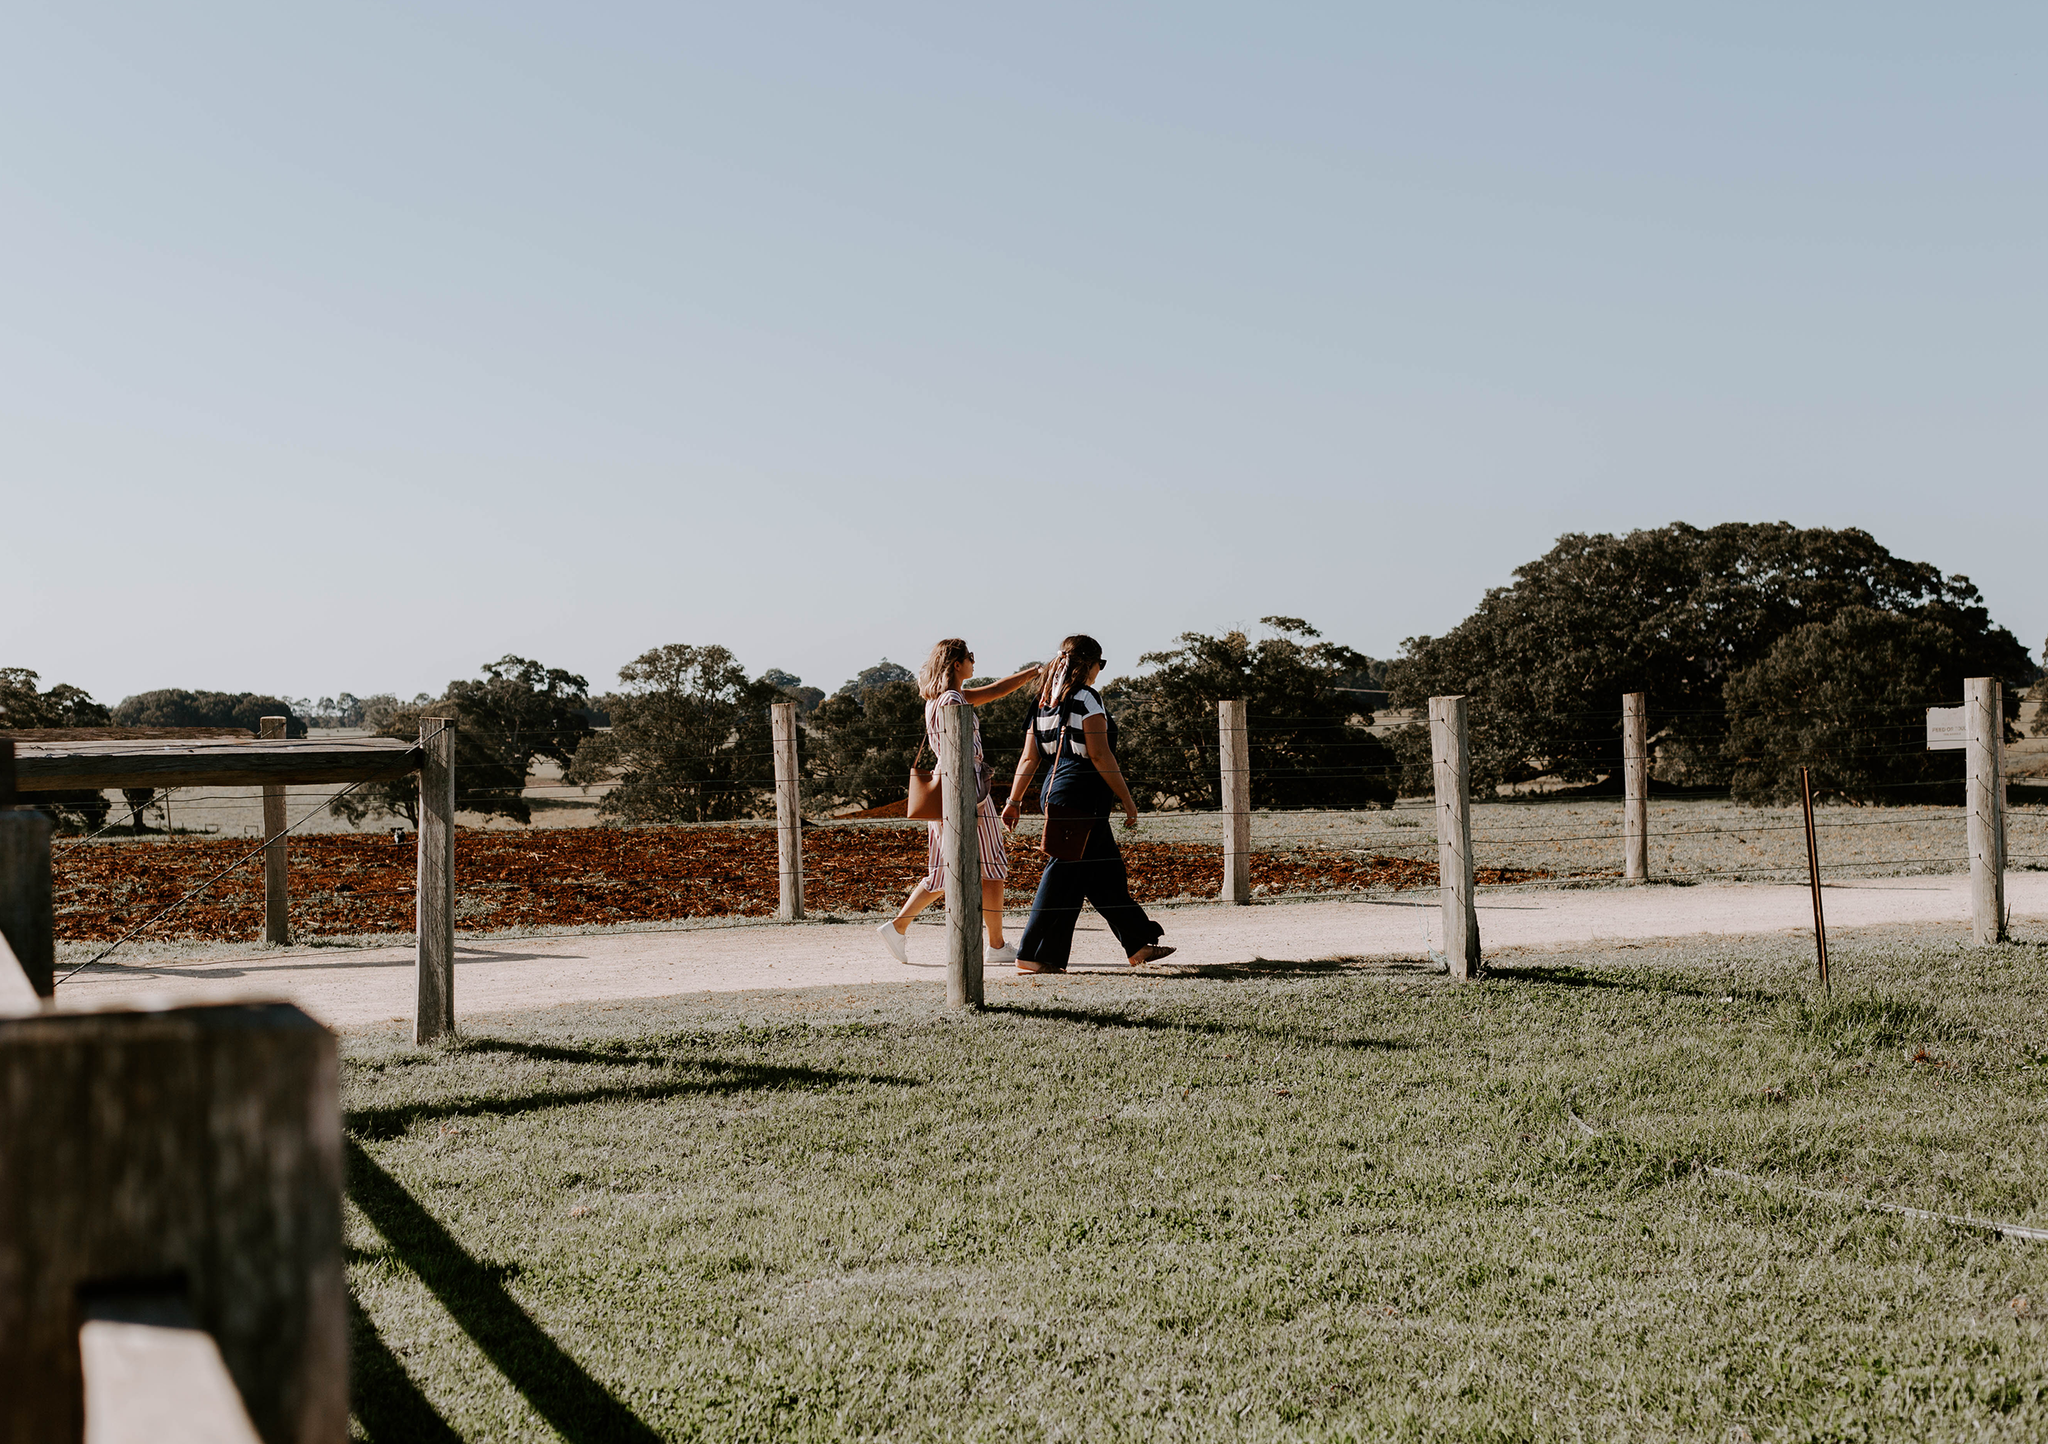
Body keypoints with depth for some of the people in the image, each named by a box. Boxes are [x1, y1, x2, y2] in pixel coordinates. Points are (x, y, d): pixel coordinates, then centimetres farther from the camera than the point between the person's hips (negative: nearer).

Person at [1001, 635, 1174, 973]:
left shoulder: (1045, 702, 12)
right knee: (1066, 874, -4)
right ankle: (1033, 955, -2)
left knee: (1108, 872, 14)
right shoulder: (1087, 699, -13)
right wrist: (1127, 799, -12)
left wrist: (1014, 800, 14)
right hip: (1082, 795, -9)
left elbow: (1029, 758, 11)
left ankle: (1138, 944, 21)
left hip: (1056, 789, 9)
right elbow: (1100, 756, -16)